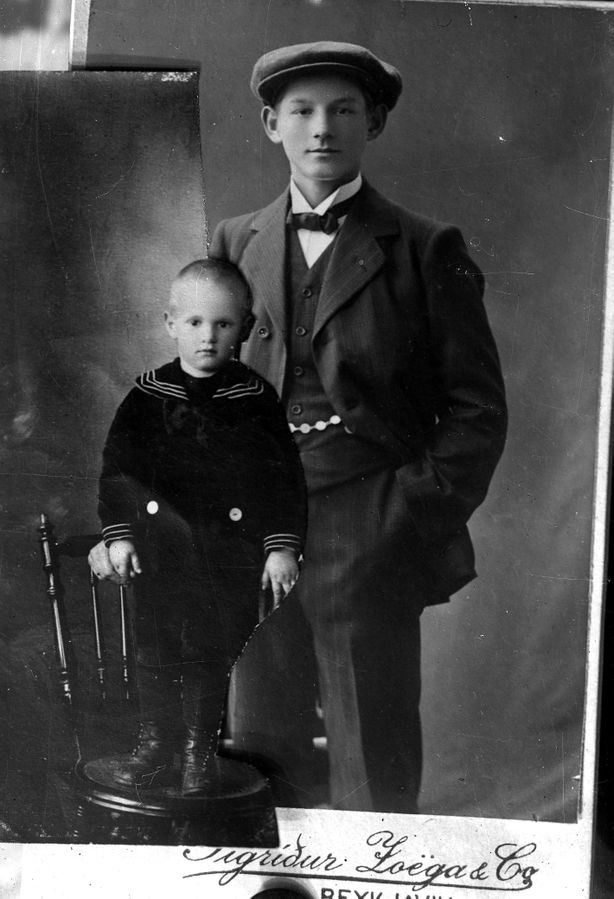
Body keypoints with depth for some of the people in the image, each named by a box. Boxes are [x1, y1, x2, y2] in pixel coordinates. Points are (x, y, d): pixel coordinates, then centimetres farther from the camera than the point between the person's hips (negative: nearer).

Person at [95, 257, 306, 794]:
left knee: (215, 654, 6)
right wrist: (118, 534, -2)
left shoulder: (257, 399, -3)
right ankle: (155, 741, 25)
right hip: (160, 552, 2)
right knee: (156, 650, 10)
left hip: (232, 553, -1)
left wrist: (283, 546, -8)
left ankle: (201, 748, 22)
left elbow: (284, 478, -2)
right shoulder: (148, 394, 1)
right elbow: (117, 468, 5)